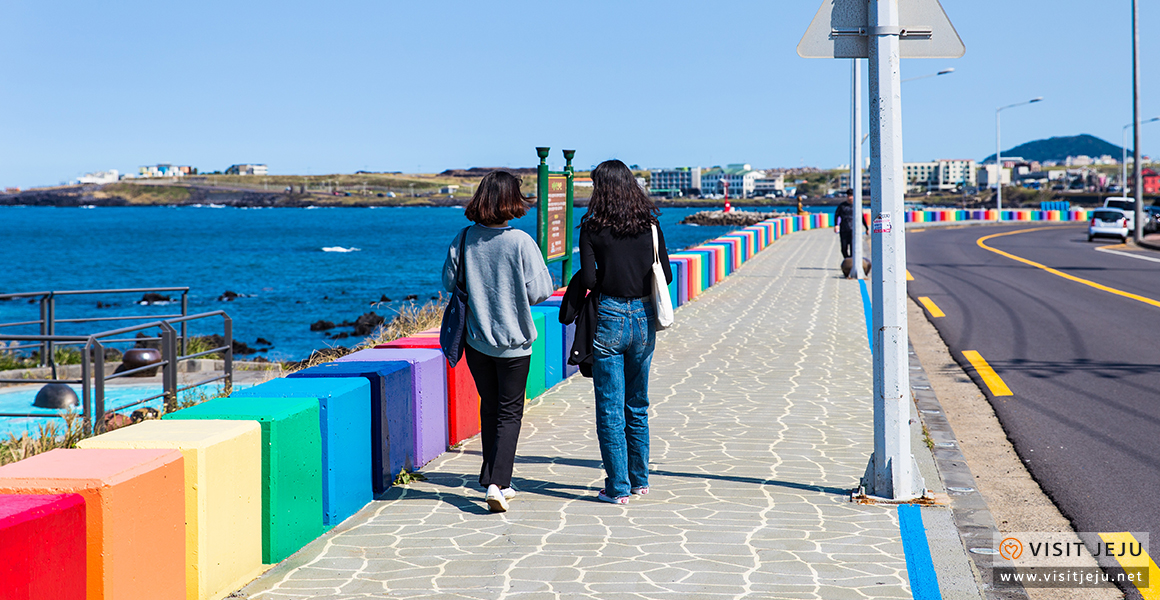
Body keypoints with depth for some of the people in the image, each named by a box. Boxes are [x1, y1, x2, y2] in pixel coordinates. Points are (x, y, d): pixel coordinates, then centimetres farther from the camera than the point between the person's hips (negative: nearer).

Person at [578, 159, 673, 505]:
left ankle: (618, 487, 5)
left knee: (610, 409, 4)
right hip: (644, 318, 4)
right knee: (637, 406, 17)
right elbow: (666, 275, 2)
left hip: (609, 318, -4)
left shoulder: (592, 228, -8)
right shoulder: (649, 223, 1)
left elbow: (588, 279, -12)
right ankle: (639, 480, 25)